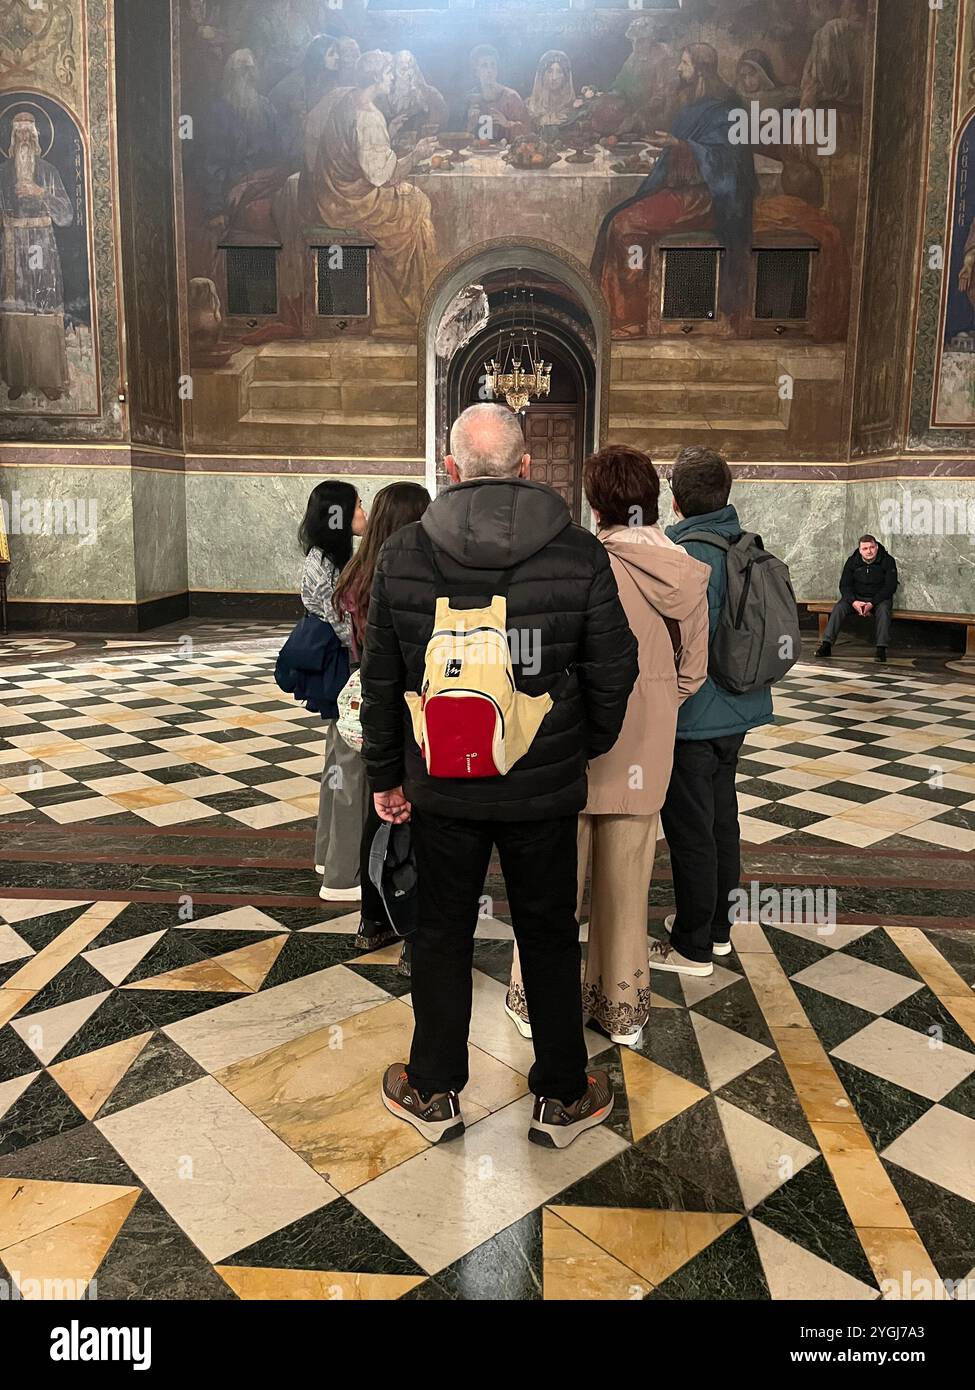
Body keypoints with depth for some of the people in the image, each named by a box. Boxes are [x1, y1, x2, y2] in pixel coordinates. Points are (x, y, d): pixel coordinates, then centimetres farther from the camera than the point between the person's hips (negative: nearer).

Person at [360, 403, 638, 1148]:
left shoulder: (403, 553, -6)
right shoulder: (579, 553, -9)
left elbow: (381, 680, -1)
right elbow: (614, 669, -4)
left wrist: (385, 774, 10)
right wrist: (587, 746, 13)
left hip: (441, 786, 1)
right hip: (544, 787, 0)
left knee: (442, 934, 16)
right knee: (550, 937, 15)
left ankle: (435, 1094, 32)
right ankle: (563, 1099, 30)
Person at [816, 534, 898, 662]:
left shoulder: (888, 561, -9)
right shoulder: (852, 561, -2)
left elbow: (890, 586, -13)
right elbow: (844, 585, -4)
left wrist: (872, 604, -26)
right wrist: (853, 602, -24)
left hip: (879, 598, -2)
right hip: (856, 598, 2)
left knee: (883, 609, -35)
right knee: (839, 607, -24)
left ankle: (881, 649, -37)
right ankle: (826, 645, -31)